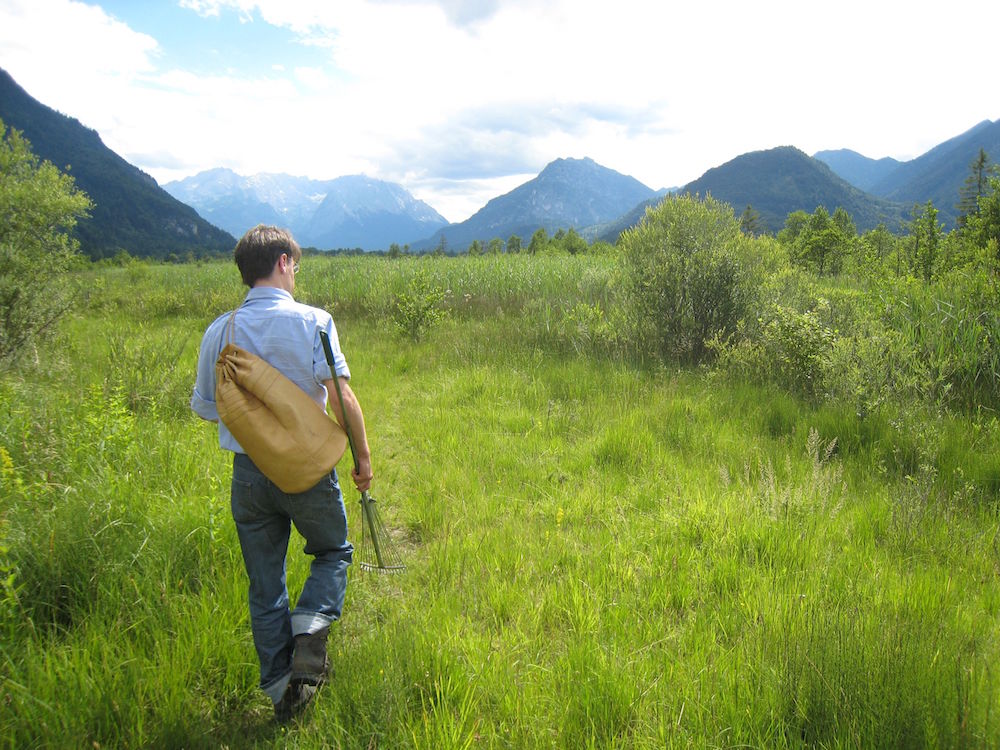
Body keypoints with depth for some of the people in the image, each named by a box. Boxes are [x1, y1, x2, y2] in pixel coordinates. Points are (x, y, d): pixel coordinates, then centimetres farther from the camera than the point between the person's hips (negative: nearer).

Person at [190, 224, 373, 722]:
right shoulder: (311, 320, -10)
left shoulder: (218, 331, 3)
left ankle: (279, 689, 23)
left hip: (248, 474, 4)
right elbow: (341, 395, -17)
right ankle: (310, 633, -1)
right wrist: (363, 455, -8)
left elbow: (203, 408, 9)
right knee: (333, 552, 22)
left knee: (264, 586, 16)